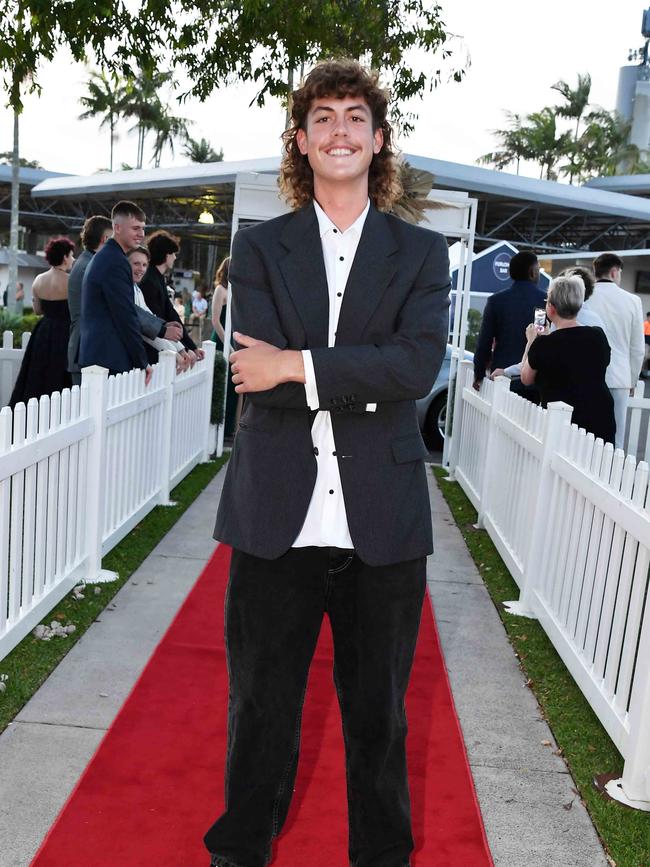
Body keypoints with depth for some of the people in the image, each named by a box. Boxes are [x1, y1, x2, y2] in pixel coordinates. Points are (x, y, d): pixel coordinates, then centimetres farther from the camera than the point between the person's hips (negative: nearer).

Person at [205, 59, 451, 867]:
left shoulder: (422, 253, 7)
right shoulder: (258, 248, 7)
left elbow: (420, 364, -10)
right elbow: (256, 370, -8)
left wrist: (297, 365, -16)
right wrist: (369, 380, -14)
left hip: (383, 521, 0)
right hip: (277, 516, 0)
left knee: (378, 711, 15)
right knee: (260, 705, 15)